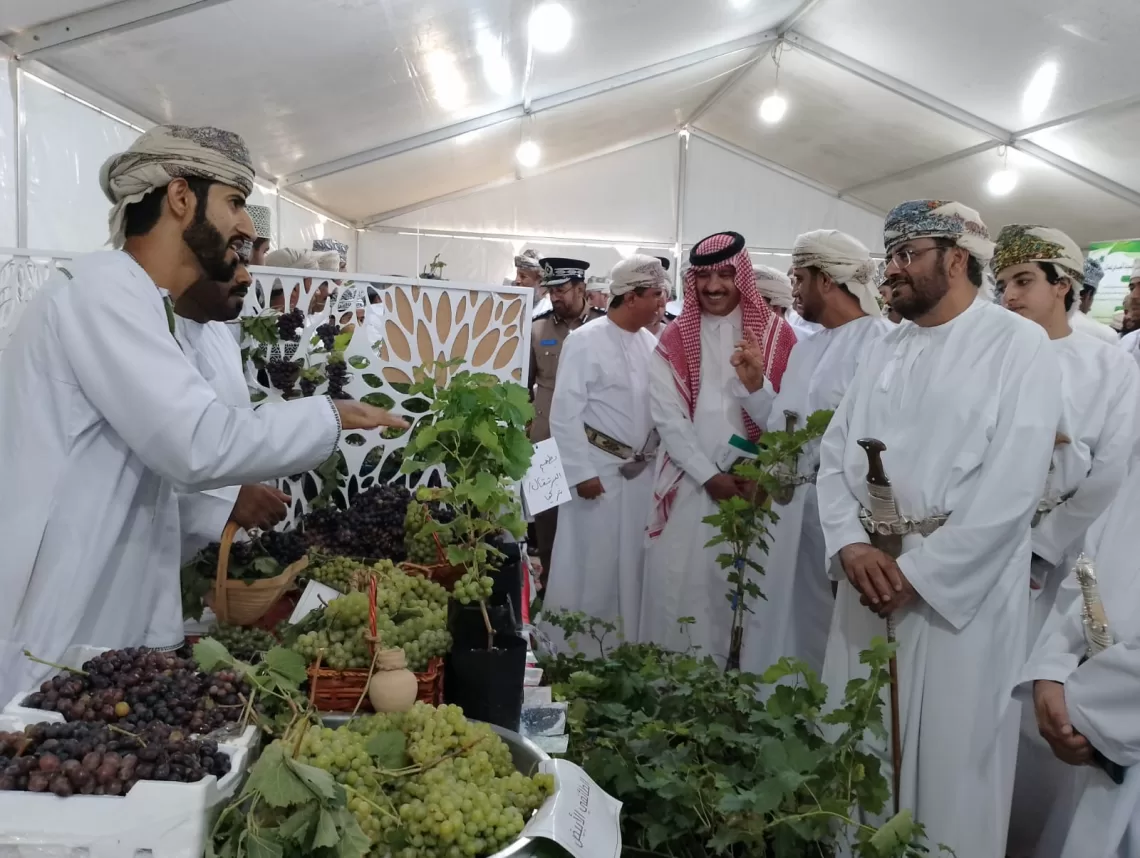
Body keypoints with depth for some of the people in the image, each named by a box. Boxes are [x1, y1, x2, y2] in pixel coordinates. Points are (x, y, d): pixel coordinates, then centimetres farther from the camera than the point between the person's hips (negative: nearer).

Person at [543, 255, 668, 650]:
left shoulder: (651, 343, 6)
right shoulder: (585, 340, -9)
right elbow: (565, 413, -11)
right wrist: (581, 472, -13)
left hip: (642, 472, 5)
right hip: (598, 471, -5)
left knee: (633, 565, 12)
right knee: (589, 564, 3)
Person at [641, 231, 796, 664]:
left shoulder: (775, 333, 4)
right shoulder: (674, 340, 7)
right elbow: (668, 417, -1)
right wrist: (710, 476, -10)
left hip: (753, 483, 0)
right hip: (688, 484, 1)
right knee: (677, 588, 1)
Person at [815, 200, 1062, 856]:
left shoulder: (1019, 344, -7)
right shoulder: (883, 352, 11)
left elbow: (1013, 486, -16)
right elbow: (835, 453, 7)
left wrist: (918, 571, -16)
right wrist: (851, 544, -9)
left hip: (962, 586, -5)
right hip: (871, 577, 6)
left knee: (949, 754, 7)